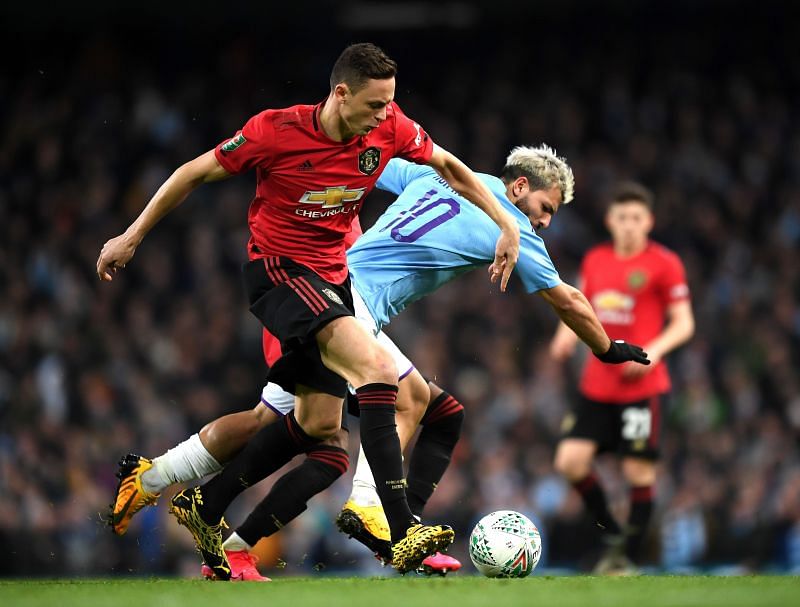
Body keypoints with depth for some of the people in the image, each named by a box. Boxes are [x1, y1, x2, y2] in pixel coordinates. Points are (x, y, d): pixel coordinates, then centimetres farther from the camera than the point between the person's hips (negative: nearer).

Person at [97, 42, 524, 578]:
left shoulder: (390, 129, -8)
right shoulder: (275, 131, -21)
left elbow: (448, 166, 10)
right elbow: (196, 173, -8)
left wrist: (508, 225, 3)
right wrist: (132, 237, -2)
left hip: (331, 275, 7)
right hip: (277, 269, -7)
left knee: (321, 422, 10)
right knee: (378, 368, -27)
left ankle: (205, 508, 27)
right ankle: (403, 535, -34)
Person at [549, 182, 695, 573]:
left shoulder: (664, 264, -5)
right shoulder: (594, 260, 8)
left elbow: (683, 324, -4)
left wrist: (654, 349, -21)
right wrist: (567, 335, -1)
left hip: (643, 386, -4)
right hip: (597, 384, 4)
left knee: (639, 471, -5)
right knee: (570, 460, -7)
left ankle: (627, 557, 10)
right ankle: (612, 535, 13)